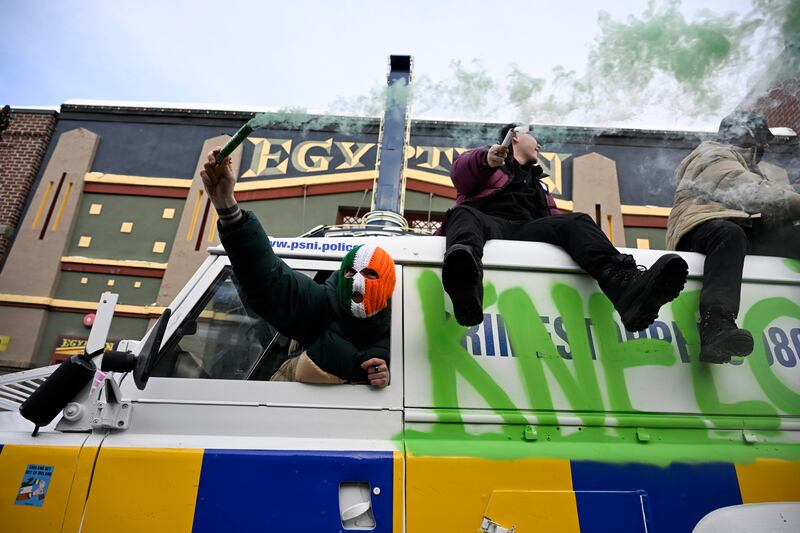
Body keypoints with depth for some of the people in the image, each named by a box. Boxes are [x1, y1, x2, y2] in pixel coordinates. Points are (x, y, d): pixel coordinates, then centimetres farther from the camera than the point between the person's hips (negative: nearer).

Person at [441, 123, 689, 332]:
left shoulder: (536, 182, 42)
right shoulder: (489, 162, 29)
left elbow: (554, 217, 27)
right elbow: (459, 172, 4)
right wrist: (485, 160, -20)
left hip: (528, 230, 4)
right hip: (488, 222, -3)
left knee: (576, 221, -22)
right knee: (463, 215, -36)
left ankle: (626, 286, -51)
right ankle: (466, 285, -72)